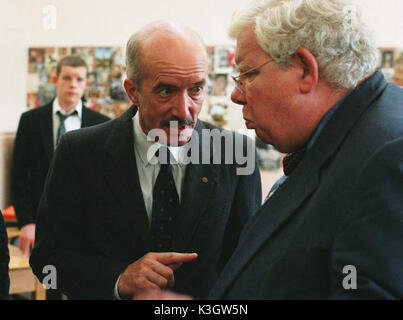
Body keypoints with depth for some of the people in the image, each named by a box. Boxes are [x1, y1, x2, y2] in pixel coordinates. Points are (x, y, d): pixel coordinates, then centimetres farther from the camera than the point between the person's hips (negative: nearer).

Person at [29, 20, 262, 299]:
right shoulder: (79, 153, -16)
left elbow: (247, 258, -11)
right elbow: (48, 256, -14)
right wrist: (117, 279, -29)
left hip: (207, 303, 1)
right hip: (112, 290, 0)